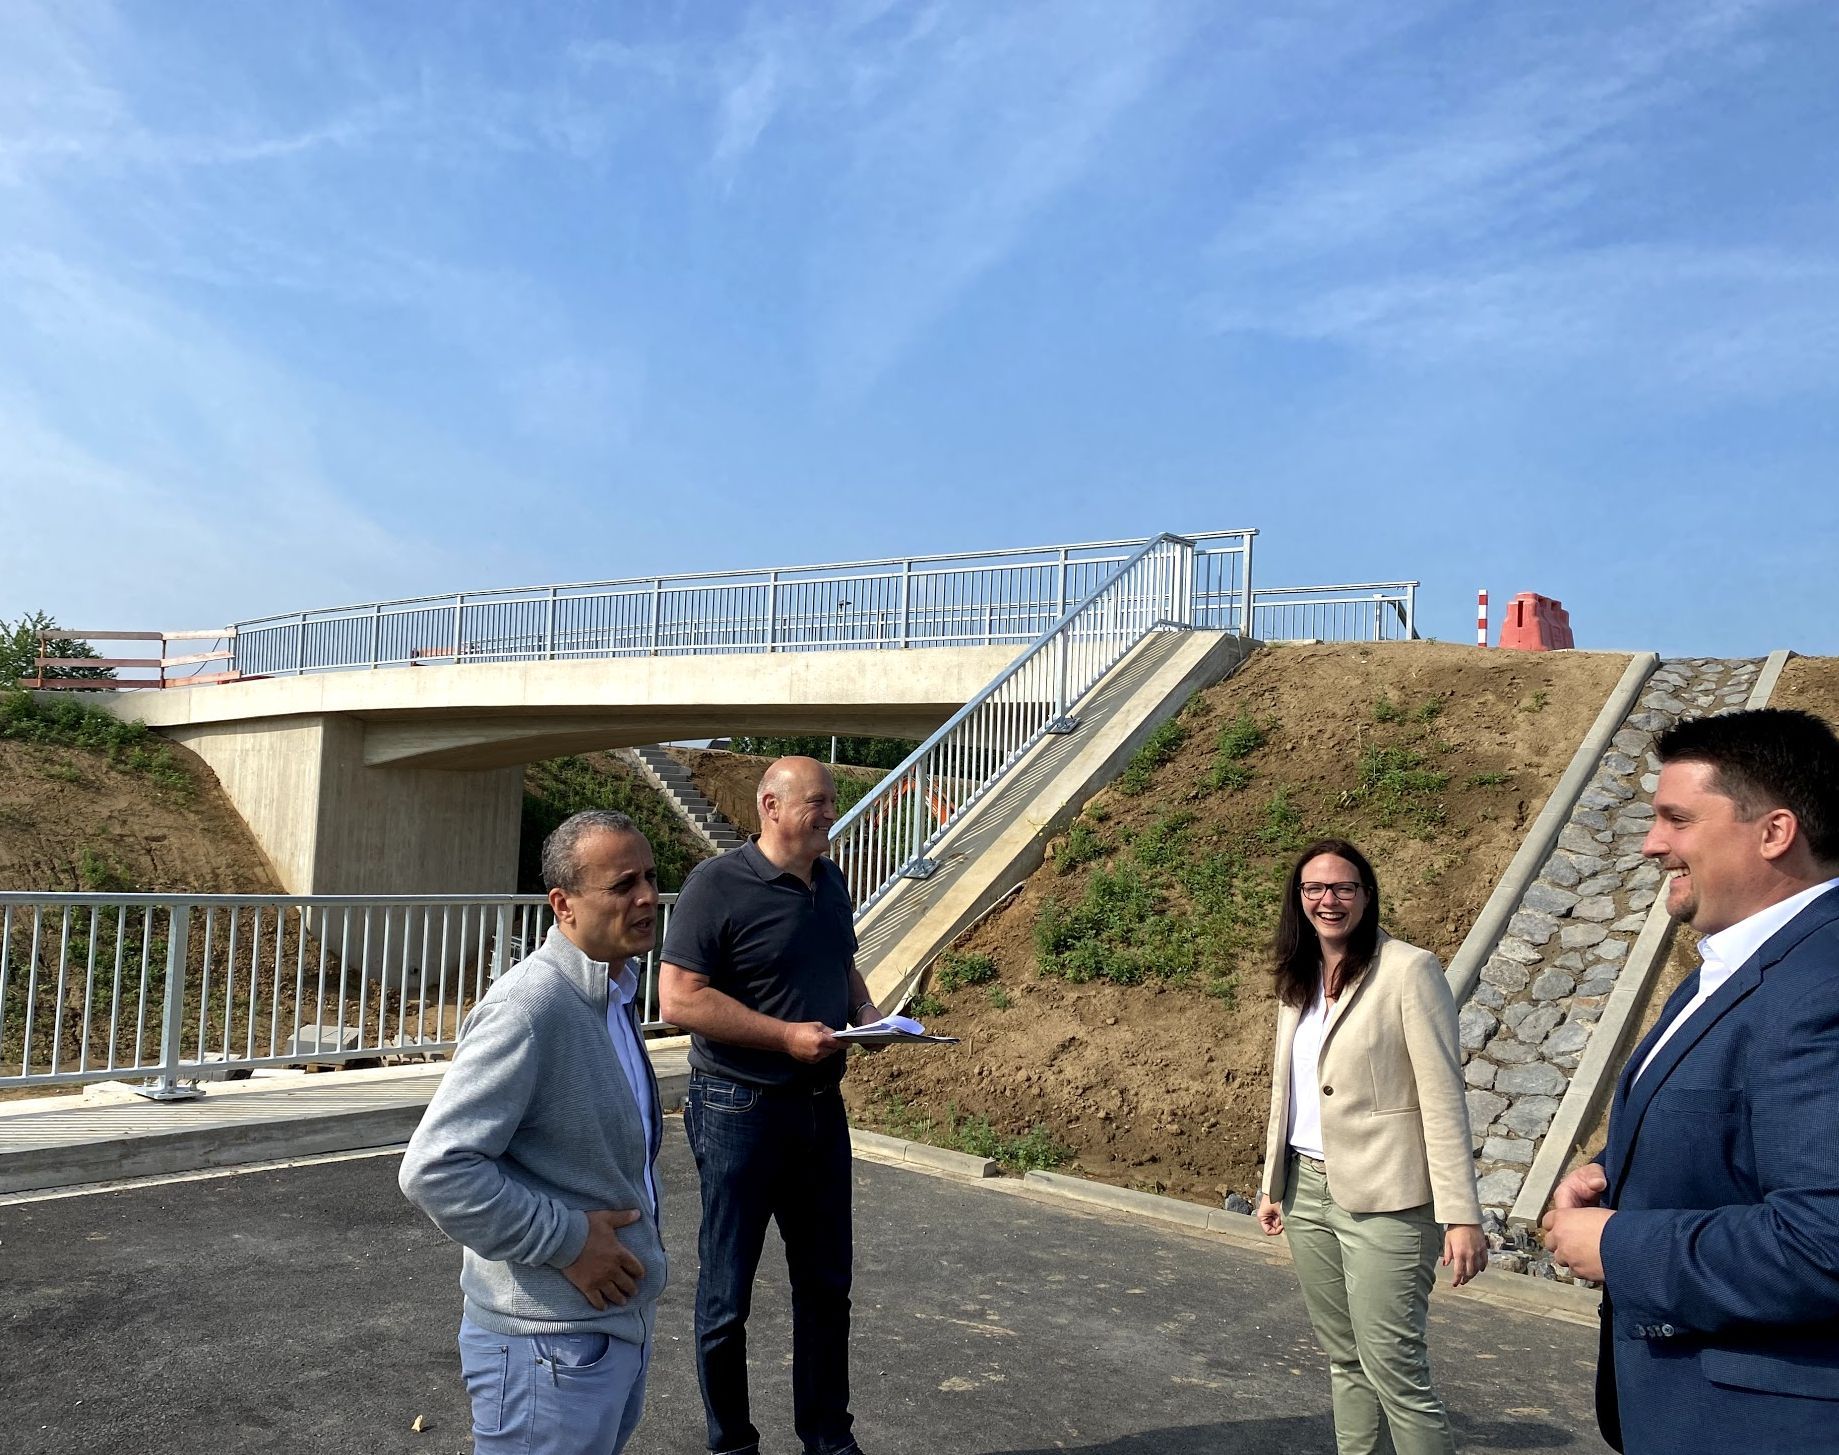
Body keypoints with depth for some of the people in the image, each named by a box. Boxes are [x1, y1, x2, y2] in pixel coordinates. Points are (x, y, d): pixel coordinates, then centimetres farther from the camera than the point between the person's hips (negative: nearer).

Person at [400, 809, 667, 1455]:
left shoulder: (612, 994, 7)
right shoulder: (530, 1006, -25)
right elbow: (434, 1170, -28)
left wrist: (639, 1227, 11)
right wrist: (566, 1242, -23)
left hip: (620, 1321, 9)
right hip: (550, 1339, -9)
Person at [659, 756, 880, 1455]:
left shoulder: (831, 881, 7)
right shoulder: (718, 883, -15)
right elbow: (679, 998, -21)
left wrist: (867, 1016, 0)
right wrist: (786, 1036, -23)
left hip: (821, 1106, 7)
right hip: (740, 1109, -7)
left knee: (826, 1284, 17)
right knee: (727, 1294, 10)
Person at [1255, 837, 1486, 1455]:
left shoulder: (1409, 969, -10)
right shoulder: (1299, 979, 10)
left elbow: (1443, 1098, -13)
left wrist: (1461, 1215, -16)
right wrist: (1273, 1185, 17)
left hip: (1383, 1201, -6)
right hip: (1307, 1190, 6)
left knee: (1393, 1367, -5)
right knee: (1344, 1358, 14)